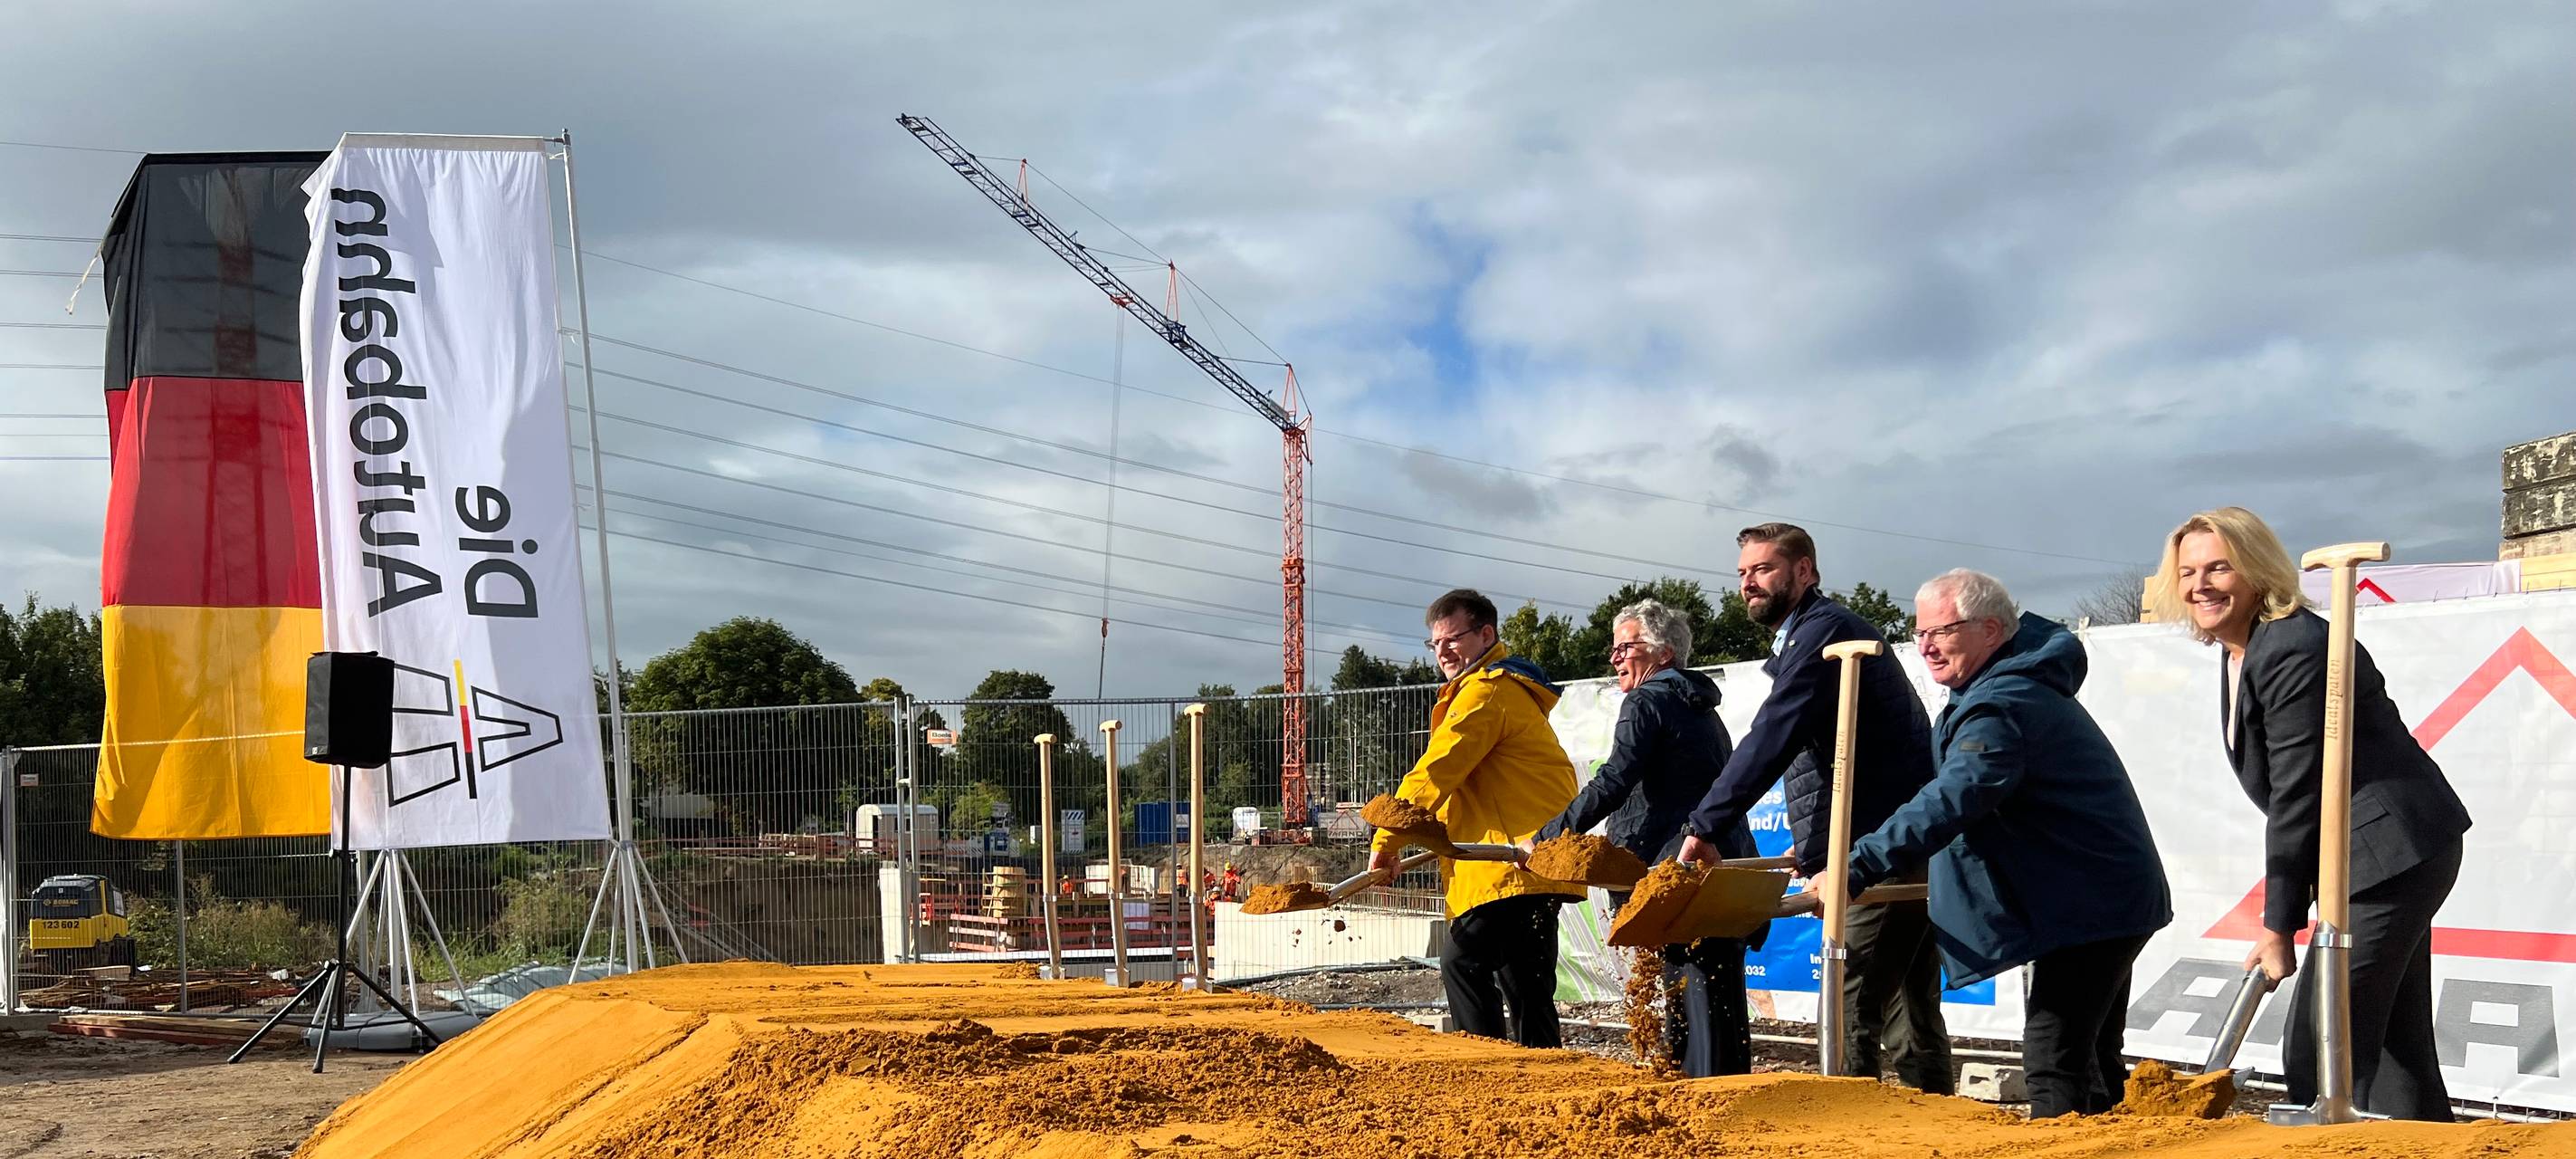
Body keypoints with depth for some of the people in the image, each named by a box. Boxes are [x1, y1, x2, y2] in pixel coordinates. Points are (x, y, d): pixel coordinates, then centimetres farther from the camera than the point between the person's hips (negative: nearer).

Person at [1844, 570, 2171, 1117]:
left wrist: (1857, 868, -40)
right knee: (2092, 1059, 18)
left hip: (2089, 907, -11)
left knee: (2053, 1059, -14)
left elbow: (1952, 801, -35)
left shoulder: (2002, 707, -22)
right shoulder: (2025, 683, 13)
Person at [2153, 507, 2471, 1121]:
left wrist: (2279, 926, -16)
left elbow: (2297, 797, -20)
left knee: (2316, 1052, -11)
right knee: (2396, 1045, 16)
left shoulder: (2293, 650, -20)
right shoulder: (2241, 650, 11)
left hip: (2392, 852, -11)